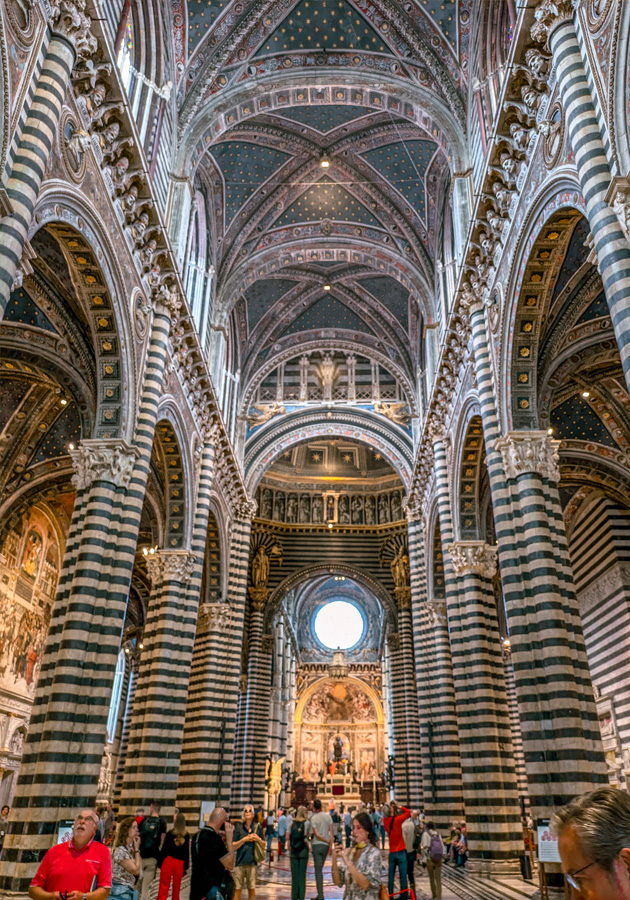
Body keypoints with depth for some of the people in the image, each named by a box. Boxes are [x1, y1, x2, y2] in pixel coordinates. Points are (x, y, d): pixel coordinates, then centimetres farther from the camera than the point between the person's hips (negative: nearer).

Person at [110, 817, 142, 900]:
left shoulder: (130, 849, 9)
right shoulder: (120, 851, -18)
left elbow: (139, 870, 7)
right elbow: (136, 870, -16)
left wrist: (136, 848, 3)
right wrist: (137, 849, -10)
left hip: (128, 890, 9)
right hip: (121, 891, -9)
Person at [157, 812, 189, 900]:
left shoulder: (170, 834, -7)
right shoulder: (186, 836, 1)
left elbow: (164, 849, -7)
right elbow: (187, 853, 4)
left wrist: (160, 862, 0)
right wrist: (185, 867, 10)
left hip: (168, 860, -2)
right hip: (180, 863, 2)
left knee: (164, 887, 2)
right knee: (176, 888, 15)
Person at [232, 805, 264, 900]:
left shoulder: (258, 827, 6)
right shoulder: (239, 827, 0)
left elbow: (263, 846, 12)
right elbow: (233, 846, -2)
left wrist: (258, 839, -7)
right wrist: (244, 839, -14)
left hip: (252, 862, 2)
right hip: (240, 862, -2)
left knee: (251, 888, 8)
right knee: (237, 889, -1)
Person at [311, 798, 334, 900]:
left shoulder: (313, 818, -10)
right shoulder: (328, 816, -1)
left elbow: (317, 834, -15)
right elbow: (331, 832, -1)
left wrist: (328, 841, -6)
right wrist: (330, 845, 4)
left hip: (317, 845, -4)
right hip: (326, 845, 4)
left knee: (318, 870, 3)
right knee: (320, 869, 18)